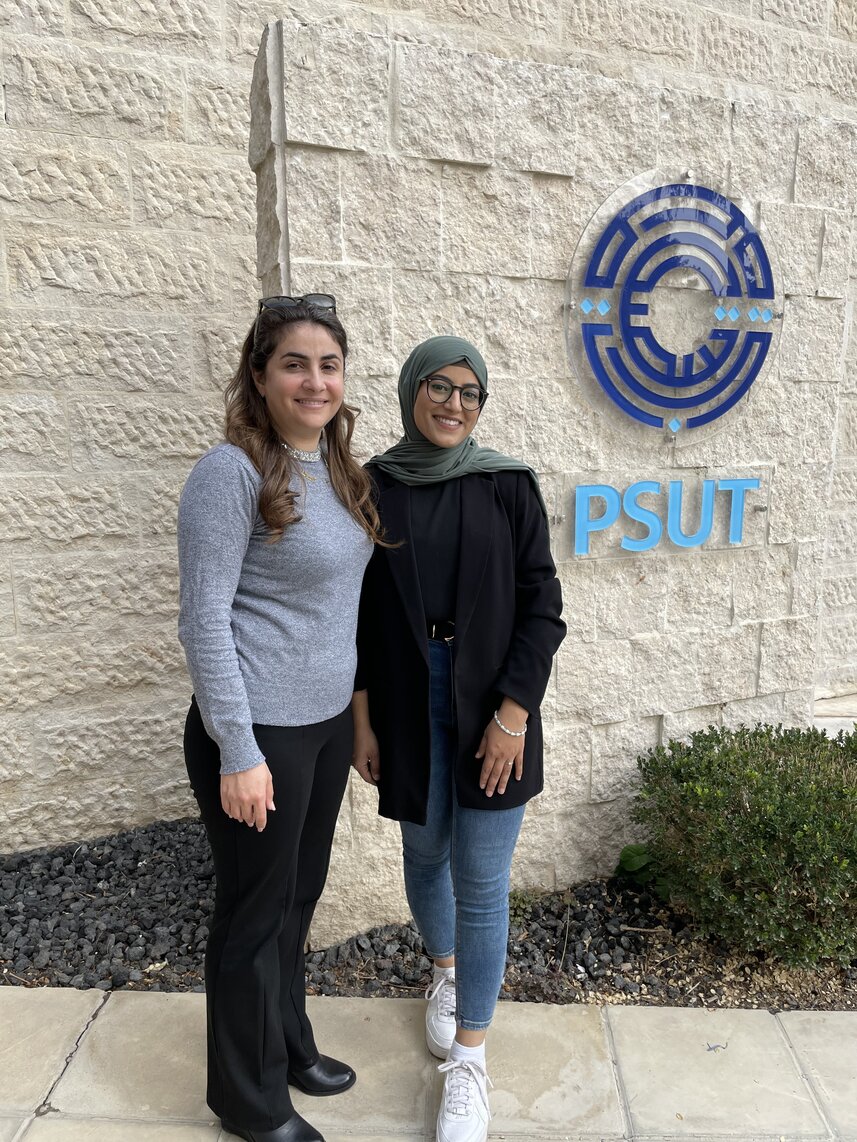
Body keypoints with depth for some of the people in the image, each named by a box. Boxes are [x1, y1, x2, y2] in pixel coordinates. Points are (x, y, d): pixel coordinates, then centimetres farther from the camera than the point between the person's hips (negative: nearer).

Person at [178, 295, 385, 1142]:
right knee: (256, 912, 11)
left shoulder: (335, 465, 7)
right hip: (260, 730, -7)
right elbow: (203, 620, -19)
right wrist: (239, 752, -19)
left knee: (299, 895, 22)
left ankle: (288, 1045, 45)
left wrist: (353, 706, 15)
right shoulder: (232, 471, -17)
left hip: (328, 721, 7)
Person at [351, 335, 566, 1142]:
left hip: (492, 706, -1)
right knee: (424, 853, 19)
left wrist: (513, 713, -10)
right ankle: (445, 972, 49)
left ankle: (469, 1063, 22)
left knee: (482, 882, 4)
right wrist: (362, 720, 0)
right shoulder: (374, 487, -1)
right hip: (407, 705, 2)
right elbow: (359, 612, 2)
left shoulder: (508, 485, -5)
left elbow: (541, 607, -4)